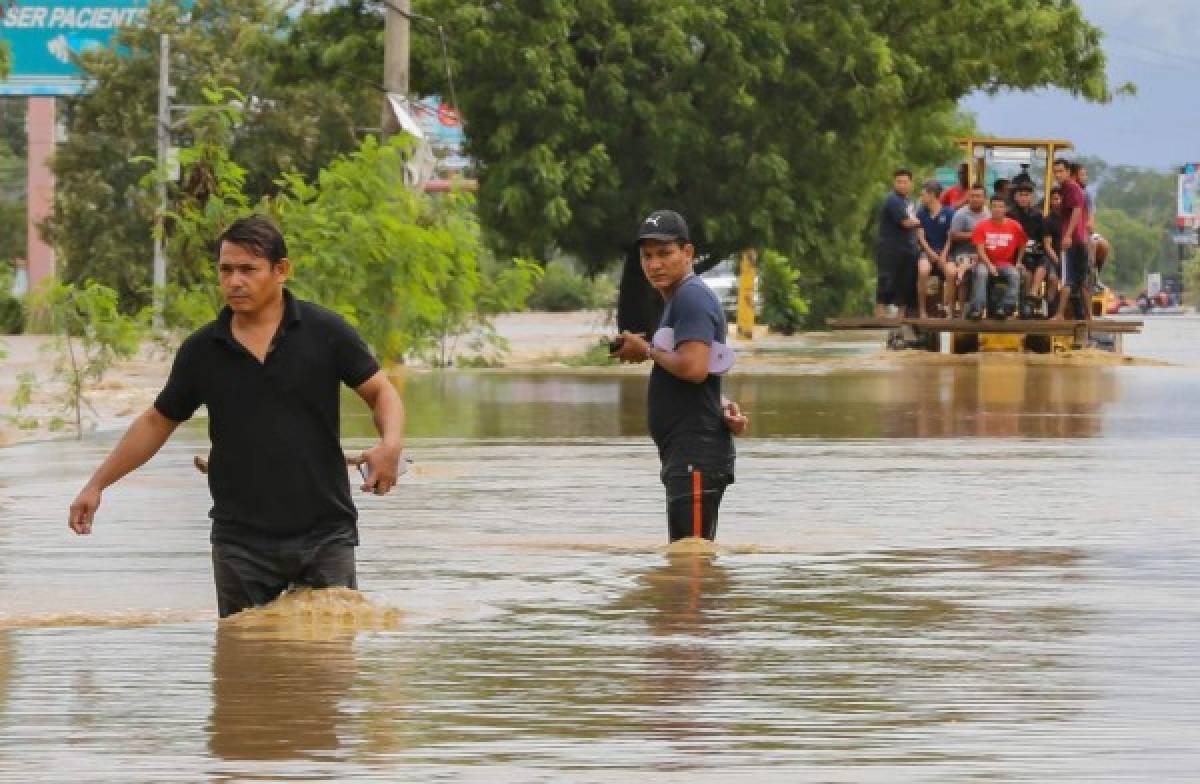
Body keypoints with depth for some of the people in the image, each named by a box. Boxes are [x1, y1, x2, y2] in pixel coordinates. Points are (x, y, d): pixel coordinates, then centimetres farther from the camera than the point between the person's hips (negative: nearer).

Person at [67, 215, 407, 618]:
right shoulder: (202, 350, 4)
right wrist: (96, 484, 10)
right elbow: (157, 422, 14)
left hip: (325, 535, -2)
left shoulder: (325, 332, -3)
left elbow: (380, 392, 3)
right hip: (240, 541, 2)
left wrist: (391, 444, -18)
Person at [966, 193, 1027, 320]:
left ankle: (1007, 307, -30)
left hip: (1006, 264, 1)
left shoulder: (1014, 226, 0)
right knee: (980, 273, -33)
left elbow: (1022, 245, 16)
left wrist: (1018, 262, 8)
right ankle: (977, 308, -36)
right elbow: (980, 250, -7)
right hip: (986, 262, -1)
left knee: (1015, 275, -29)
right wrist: (990, 266, -18)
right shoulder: (983, 226, -3)